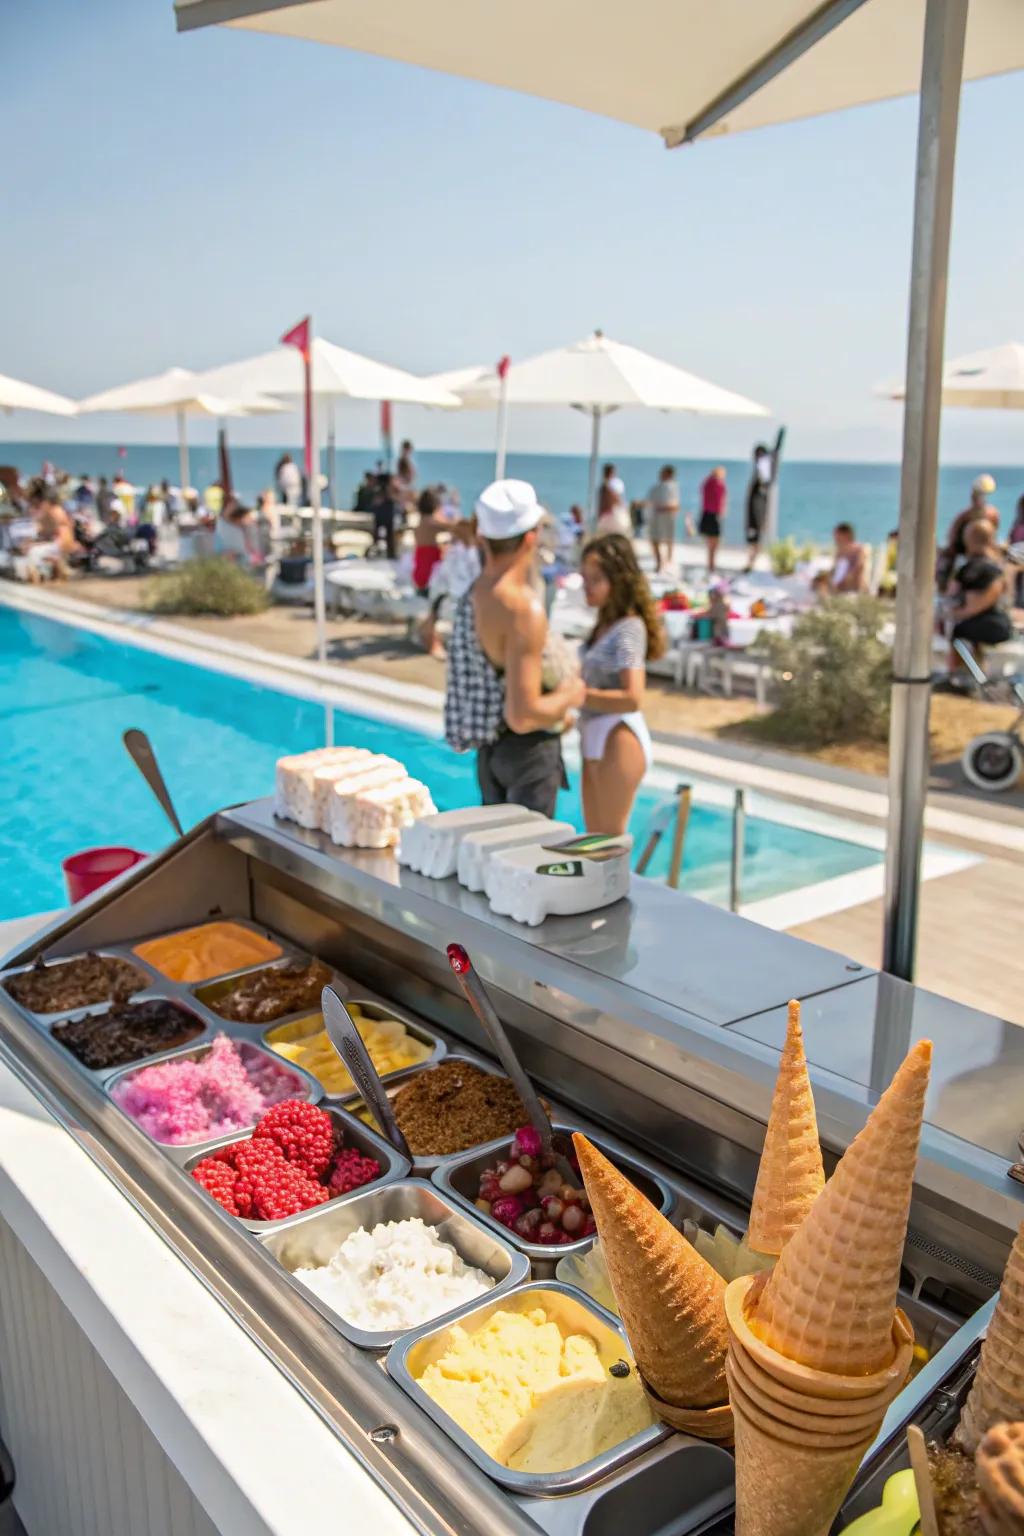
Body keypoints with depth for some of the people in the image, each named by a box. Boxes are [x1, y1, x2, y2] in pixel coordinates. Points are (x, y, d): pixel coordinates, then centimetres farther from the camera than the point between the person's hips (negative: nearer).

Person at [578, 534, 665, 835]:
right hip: (594, 739, 9)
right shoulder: (605, 623, 9)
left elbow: (632, 698, -24)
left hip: (619, 740, -9)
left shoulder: (628, 628, -16)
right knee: (595, 838, 17)